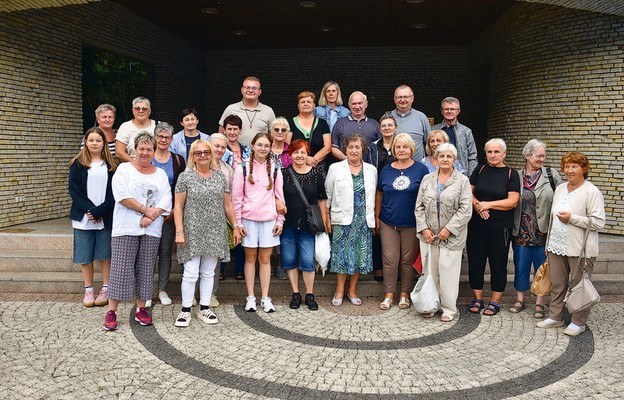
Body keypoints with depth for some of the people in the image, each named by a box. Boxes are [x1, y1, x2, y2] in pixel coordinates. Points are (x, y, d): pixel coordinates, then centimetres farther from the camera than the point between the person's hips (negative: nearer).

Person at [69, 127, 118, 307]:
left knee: (105, 255, 4)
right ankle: (88, 291, 17)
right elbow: (74, 189, -2)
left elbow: (114, 192, -3)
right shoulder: (78, 164, 5)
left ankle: (105, 290, 16)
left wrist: (100, 211, -14)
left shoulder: (112, 165, 3)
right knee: (85, 256, 5)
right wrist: (89, 209, -13)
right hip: (83, 218, 1)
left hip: (106, 218, -1)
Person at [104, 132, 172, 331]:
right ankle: (111, 311, 5)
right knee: (121, 269, -3)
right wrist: (145, 210, -11)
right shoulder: (124, 169, 4)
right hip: (126, 228, -3)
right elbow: (122, 195, -11)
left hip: (152, 231, 3)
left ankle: (141, 309, 17)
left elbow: (165, 201, 2)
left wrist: (151, 217, -13)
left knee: (146, 269, 7)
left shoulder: (161, 174, 14)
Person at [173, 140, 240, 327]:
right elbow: (178, 206, -4)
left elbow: (227, 205, 12)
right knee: (190, 273, -3)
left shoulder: (220, 176, 8)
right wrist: (179, 232, -11)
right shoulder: (185, 177, -2)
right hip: (192, 233, -3)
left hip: (215, 233, 3)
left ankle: (204, 308, 21)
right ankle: (186, 310, 11)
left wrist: (235, 226, 9)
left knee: (208, 273, 10)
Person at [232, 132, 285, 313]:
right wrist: (237, 222, -4)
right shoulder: (243, 168, 0)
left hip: (269, 220, 1)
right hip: (248, 219, -1)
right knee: (250, 258, 6)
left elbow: (279, 196, 8)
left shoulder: (274, 170, 6)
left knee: (265, 259, 6)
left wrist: (280, 221, 5)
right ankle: (250, 297, 14)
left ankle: (265, 298, 13)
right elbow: (236, 197, 0)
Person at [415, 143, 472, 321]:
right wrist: (424, 228, -3)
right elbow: (419, 207, 9)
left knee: (448, 271, -1)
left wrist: (449, 229, -12)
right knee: (430, 271, 8)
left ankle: (449, 309, 12)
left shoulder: (462, 181, -1)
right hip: (428, 235, 3)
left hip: (451, 236, -3)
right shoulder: (427, 179, 9)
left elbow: (465, 210, -7)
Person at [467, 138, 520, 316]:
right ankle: (477, 299, 21)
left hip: (500, 227, -3)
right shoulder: (480, 170, 8)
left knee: (498, 263, 5)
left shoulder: (511, 174, -1)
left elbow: (512, 201, -10)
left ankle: (495, 301, 18)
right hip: (476, 225, 3)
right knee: (475, 261, 7)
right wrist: (478, 205, -14)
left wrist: (488, 204, -14)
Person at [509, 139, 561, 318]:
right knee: (520, 266, 11)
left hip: (544, 232, -1)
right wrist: (512, 227, 5)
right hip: (521, 232, 2)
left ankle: (539, 303, 22)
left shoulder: (552, 176, -3)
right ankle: (519, 300, 27)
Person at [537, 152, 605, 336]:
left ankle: (579, 322, 18)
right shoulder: (560, 189, 11)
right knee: (557, 284, 14)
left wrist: (572, 218, -19)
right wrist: (549, 242, 19)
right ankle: (555, 317, 27)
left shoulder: (591, 192, -11)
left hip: (580, 249, -6)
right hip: (557, 246, 6)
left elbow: (598, 222, -16)